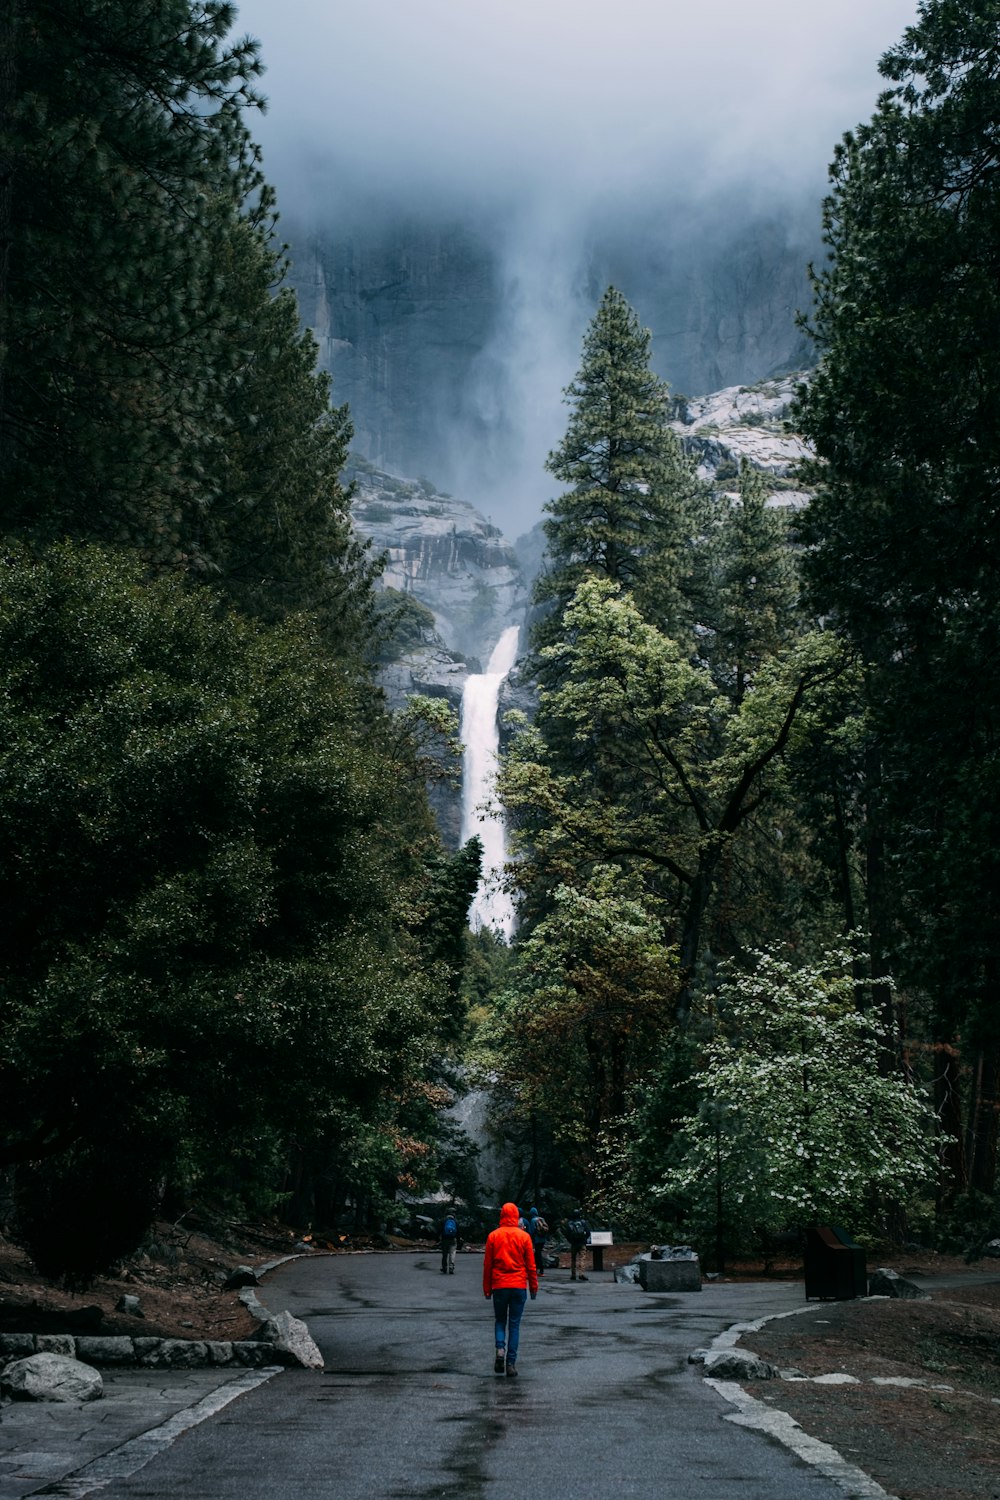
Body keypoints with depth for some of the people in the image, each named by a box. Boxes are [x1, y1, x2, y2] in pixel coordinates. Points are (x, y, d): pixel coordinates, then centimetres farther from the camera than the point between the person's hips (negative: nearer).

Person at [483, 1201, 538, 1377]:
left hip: (499, 1285, 0)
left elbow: (487, 1264, 2)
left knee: (500, 1321, 15)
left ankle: (500, 1348, -11)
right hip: (519, 1285, 0)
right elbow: (531, 1265, 1)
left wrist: (487, 1288, 9)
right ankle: (511, 1363, 1)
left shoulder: (493, 1236, -1)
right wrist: (534, 1287, 9)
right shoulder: (524, 1236, -2)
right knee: (514, 1324, 6)